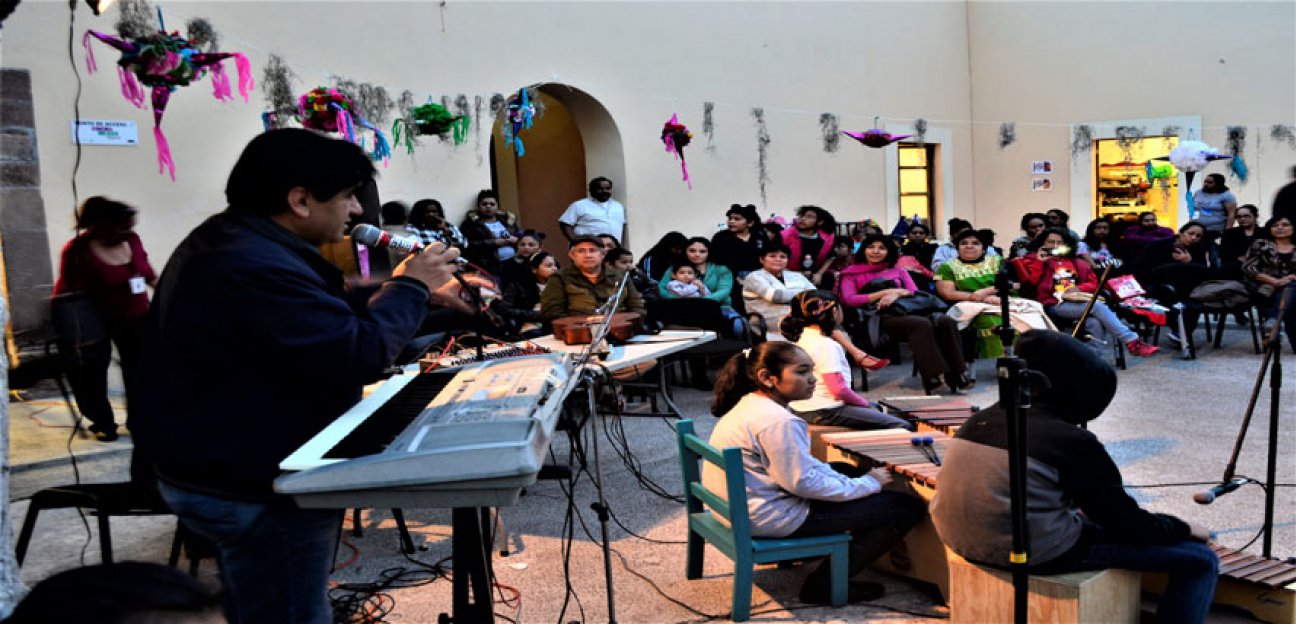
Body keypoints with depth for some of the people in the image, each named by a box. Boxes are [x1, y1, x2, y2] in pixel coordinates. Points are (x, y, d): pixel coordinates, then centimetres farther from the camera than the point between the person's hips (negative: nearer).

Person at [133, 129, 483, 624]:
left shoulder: (233, 243, 7)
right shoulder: (254, 265, -29)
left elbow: (326, 314, 14)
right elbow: (360, 355, -32)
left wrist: (421, 293, 6)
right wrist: (409, 287, -15)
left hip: (226, 470, 11)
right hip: (250, 487, -11)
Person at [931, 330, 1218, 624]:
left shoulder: (979, 420, 6)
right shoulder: (1072, 441, -14)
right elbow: (1128, 523, -7)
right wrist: (1184, 528, 13)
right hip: (1037, 555, -8)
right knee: (1200, 561, 2)